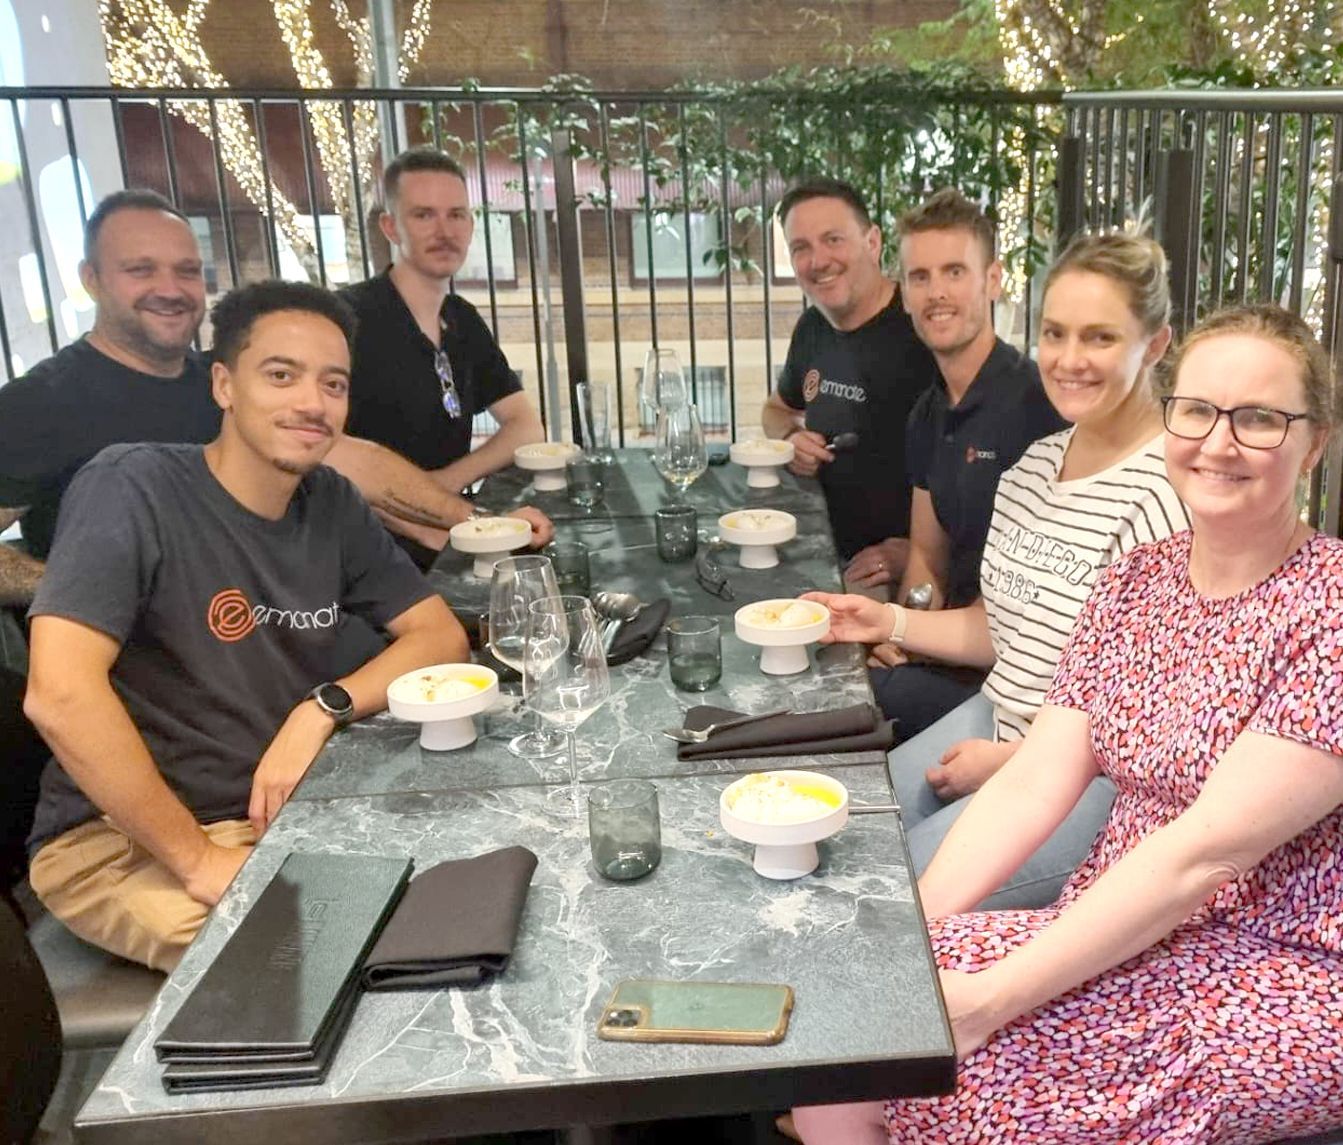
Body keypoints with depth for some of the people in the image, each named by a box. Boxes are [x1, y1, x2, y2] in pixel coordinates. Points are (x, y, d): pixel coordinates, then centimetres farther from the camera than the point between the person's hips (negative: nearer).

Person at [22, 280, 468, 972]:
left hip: (287, 812, 7)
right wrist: (198, 859, -23)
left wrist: (324, 708, -15)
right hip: (119, 838, -6)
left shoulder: (331, 504, 2)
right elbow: (60, 693, -27)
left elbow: (441, 635, 3)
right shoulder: (133, 487, -17)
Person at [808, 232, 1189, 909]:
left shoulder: (1167, 491, -21)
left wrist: (1007, 761, -13)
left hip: (1091, 772, -8)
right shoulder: (1034, 465, 6)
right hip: (993, 720, 8)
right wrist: (891, 622, 3)